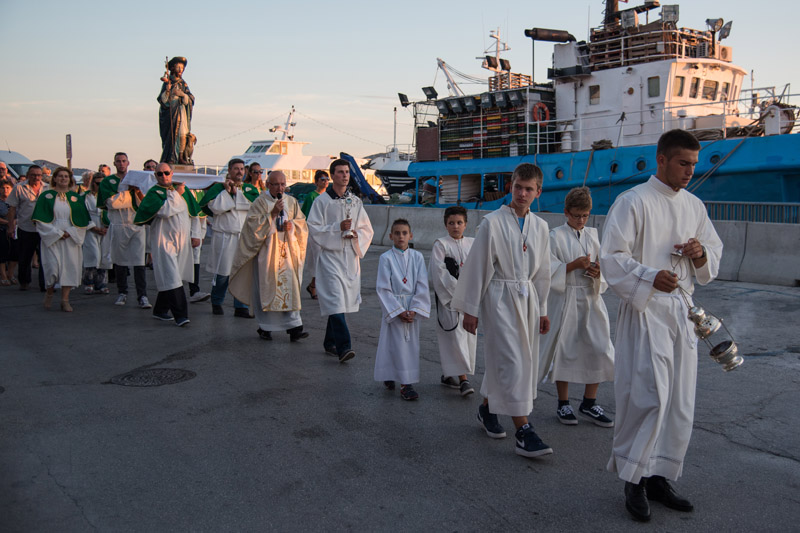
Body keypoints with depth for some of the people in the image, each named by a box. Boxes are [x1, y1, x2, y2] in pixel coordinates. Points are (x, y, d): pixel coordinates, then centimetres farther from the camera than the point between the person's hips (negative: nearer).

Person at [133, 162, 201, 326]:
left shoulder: (183, 189, 12)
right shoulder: (153, 193, -3)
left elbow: (193, 213, 17)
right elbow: (164, 211, -21)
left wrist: (195, 234, 10)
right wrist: (176, 194, -13)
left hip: (182, 240, 5)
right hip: (164, 240, -5)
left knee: (168, 278, 12)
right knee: (172, 278, -11)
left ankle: (160, 310, 25)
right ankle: (180, 315, -14)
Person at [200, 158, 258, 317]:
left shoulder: (249, 189, 12)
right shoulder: (219, 188, 5)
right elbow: (215, 207, -11)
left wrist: (237, 192, -5)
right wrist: (227, 191, -9)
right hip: (224, 237, -2)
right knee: (222, 273, 1)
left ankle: (241, 307, 7)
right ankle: (216, 303, 22)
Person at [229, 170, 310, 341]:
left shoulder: (292, 202, 11)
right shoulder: (260, 202, -1)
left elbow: (302, 223, 12)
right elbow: (254, 225, -11)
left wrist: (291, 225, -8)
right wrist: (272, 214, -20)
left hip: (288, 251, 3)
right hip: (266, 252, -3)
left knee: (290, 287, -4)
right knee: (265, 288, 1)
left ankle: (294, 327, -4)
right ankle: (265, 328, 13)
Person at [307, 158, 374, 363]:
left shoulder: (355, 201, 13)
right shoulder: (322, 201, 0)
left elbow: (367, 229, 16)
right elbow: (313, 228, -6)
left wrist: (356, 234, -5)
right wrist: (338, 228, -16)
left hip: (350, 256, 5)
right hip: (330, 256, -5)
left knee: (343, 301, 9)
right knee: (335, 300, -15)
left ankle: (330, 343, 25)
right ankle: (343, 347, -19)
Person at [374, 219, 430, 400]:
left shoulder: (417, 257, 1)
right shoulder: (386, 258, -6)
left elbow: (422, 286, -1)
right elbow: (383, 288, -8)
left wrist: (414, 309, -10)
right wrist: (398, 311, -13)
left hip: (412, 309, 3)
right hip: (393, 308, -3)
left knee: (411, 343, 6)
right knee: (397, 343, -3)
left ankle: (407, 383, 16)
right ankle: (388, 375, 11)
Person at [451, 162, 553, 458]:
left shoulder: (539, 226, 6)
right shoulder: (492, 223, -10)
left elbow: (542, 270, 15)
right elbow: (476, 267, -8)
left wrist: (542, 310, 16)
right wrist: (470, 309, -7)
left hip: (526, 298, 6)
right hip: (499, 298, -6)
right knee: (511, 362, -9)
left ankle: (487, 408, 36)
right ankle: (523, 433, -4)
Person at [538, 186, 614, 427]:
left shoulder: (593, 236, 10)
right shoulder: (555, 236, -3)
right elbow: (548, 271, -9)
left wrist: (598, 272, -8)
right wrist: (574, 265, -20)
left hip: (591, 299, 4)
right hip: (564, 300, -4)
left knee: (600, 349, 1)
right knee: (563, 350, 2)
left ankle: (589, 403, 17)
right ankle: (563, 404, 18)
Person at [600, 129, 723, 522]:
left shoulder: (694, 206, 13)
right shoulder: (633, 202, -7)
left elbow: (715, 250, 21)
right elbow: (612, 258, -11)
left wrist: (701, 253, -3)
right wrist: (651, 277, -26)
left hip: (681, 310, 7)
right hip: (644, 310, -7)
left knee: (679, 402, 9)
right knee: (649, 396, -11)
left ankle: (658, 476, 23)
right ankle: (633, 481, 5)